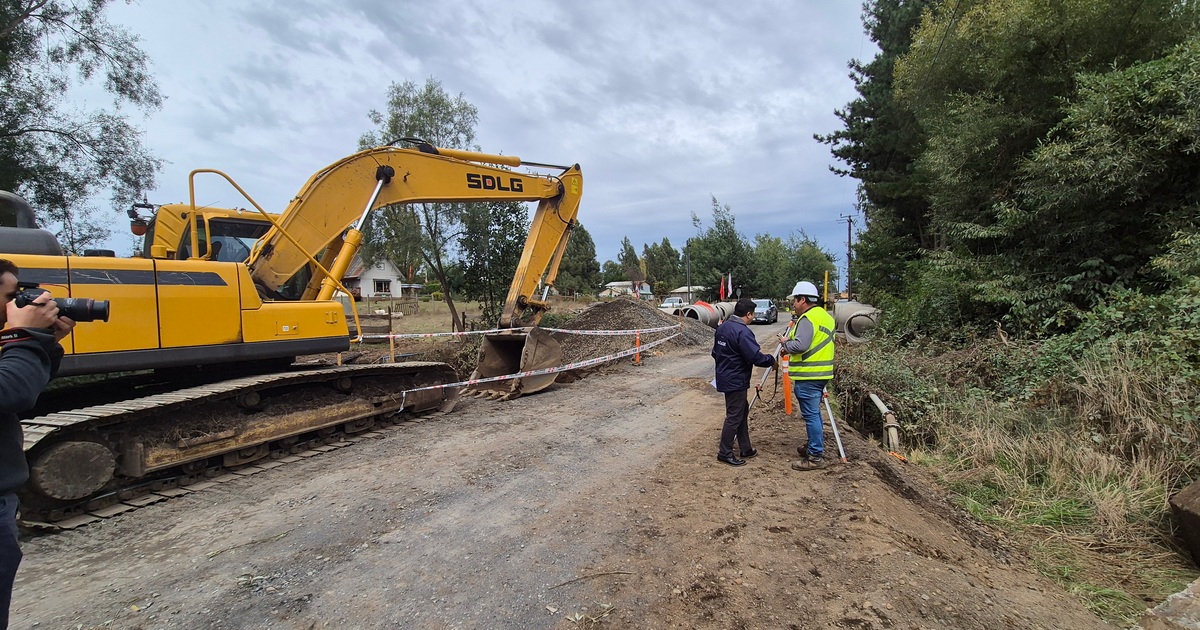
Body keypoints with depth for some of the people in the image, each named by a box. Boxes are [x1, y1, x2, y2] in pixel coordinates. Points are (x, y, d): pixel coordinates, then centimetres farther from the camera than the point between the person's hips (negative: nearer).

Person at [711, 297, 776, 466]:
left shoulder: (722, 327, 7)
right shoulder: (742, 332, -22)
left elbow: (715, 352, 16)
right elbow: (756, 357, -24)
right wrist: (771, 360, -6)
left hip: (725, 377, 10)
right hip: (736, 381, -10)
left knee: (742, 411, 18)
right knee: (734, 417, 0)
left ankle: (745, 449, 25)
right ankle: (724, 453, 7)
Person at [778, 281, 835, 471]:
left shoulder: (808, 318, -16)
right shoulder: (826, 316, 16)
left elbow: (800, 345, -26)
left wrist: (785, 342, -7)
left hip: (808, 376, -10)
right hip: (822, 373, 10)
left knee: (811, 415, -5)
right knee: (814, 412, 20)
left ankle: (816, 457, -1)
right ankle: (815, 446, 32)